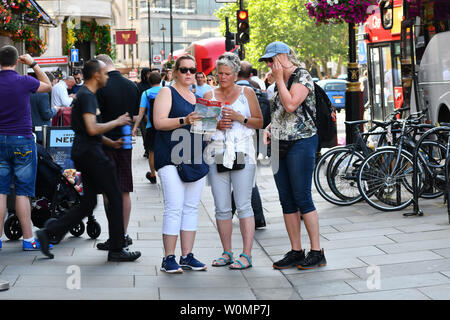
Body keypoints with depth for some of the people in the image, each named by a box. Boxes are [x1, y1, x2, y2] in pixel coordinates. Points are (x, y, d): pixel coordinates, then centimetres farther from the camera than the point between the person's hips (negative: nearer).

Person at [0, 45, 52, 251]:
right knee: (23, 192, -1)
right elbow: (48, 86, 10)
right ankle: (28, 239, 1)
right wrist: (33, 65, 16)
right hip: (22, 140, -3)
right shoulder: (23, 81, -9)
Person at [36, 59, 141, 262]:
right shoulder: (87, 96, -12)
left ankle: (49, 232, 7)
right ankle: (116, 250, 2)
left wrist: (111, 143, 19)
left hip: (83, 152, 10)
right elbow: (92, 129, -22)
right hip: (90, 152, -10)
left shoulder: (87, 95, 20)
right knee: (115, 197, -3)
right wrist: (117, 122, -10)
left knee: (88, 202, 11)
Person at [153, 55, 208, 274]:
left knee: (191, 207, 6)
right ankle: (168, 259, -5)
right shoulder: (167, 93, 1)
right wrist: (184, 120, -23)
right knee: (174, 208, -10)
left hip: (195, 157, 7)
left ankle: (187, 256, 12)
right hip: (171, 156, -7)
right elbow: (159, 122, -11)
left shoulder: (198, 96, 20)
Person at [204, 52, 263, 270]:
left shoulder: (247, 93, 7)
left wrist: (239, 117, -10)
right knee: (221, 208, 3)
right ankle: (227, 253, 13)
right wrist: (216, 125, -6)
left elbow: (259, 122, 5)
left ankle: (246, 255, -3)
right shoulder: (209, 96, 12)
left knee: (244, 205, -6)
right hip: (216, 154, 3)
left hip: (242, 153, -3)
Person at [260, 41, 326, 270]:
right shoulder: (280, 81, 18)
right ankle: (296, 252, 13)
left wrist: (279, 79, -12)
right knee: (287, 200, 7)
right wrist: (268, 128, 8)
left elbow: (290, 105, -22)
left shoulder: (302, 76, -7)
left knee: (302, 198, -9)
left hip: (301, 142, -9)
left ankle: (317, 252, -2)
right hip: (280, 146, 9)